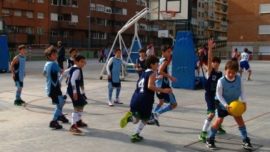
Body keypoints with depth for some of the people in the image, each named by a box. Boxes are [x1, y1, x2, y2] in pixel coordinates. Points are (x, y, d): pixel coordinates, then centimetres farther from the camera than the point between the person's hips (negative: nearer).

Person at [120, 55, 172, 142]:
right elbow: (150, 86, -20)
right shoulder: (153, 73, -4)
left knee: (136, 120, 19)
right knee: (144, 119, 16)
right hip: (145, 100, -6)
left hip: (136, 99, 6)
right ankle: (136, 135, 9)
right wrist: (163, 90, -19)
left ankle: (129, 117, -12)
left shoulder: (144, 73, 19)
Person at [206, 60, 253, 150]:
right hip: (223, 105, -4)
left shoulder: (239, 79, -13)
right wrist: (225, 104, -26)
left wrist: (244, 101, -14)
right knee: (218, 121, -3)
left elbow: (241, 91, -2)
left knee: (240, 120, 5)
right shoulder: (221, 81, -24)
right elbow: (219, 95, -18)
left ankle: (246, 140, 17)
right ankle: (210, 139, 11)